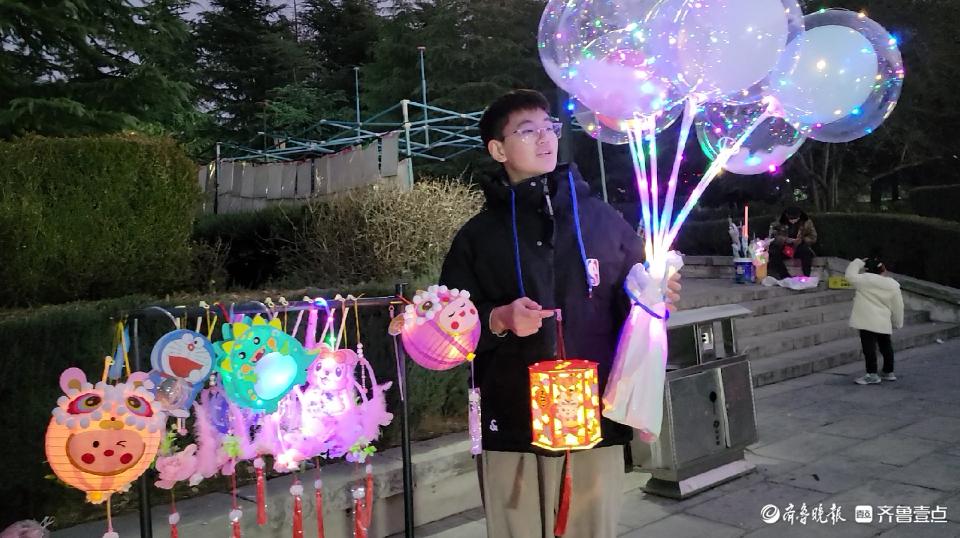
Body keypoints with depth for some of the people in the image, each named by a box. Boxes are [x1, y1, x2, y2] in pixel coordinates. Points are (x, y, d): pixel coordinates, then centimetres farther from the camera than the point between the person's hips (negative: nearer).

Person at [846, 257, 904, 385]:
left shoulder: (866, 279, -12)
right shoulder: (893, 285, 3)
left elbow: (850, 275, -8)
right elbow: (898, 307, 7)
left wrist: (858, 263, 4)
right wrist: (897, 323, 19)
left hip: (867, 321, -6)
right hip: (884, 323, 6)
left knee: (869, 347, -4)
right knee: (886, 346, 16)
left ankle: (872, 375, -3)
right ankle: (889, 373, 27)